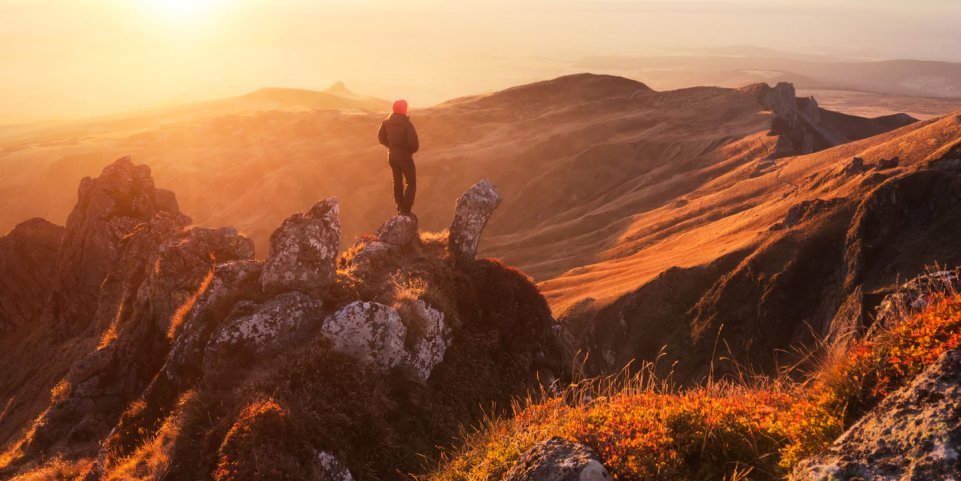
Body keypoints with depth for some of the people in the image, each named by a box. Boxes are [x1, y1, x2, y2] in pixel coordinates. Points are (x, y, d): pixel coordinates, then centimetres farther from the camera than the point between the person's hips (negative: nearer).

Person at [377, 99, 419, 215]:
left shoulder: (386, 122, -5)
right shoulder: (407, 124, -23)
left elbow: (381, 137, 6)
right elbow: (414, 143, -26)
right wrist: (412, 150, -5)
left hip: (392, 156, 6)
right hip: (405, 157, -6)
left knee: (397, 181, 23)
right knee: (411, 183, 7)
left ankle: (400, 207, 32)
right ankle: (405, 211, 0)